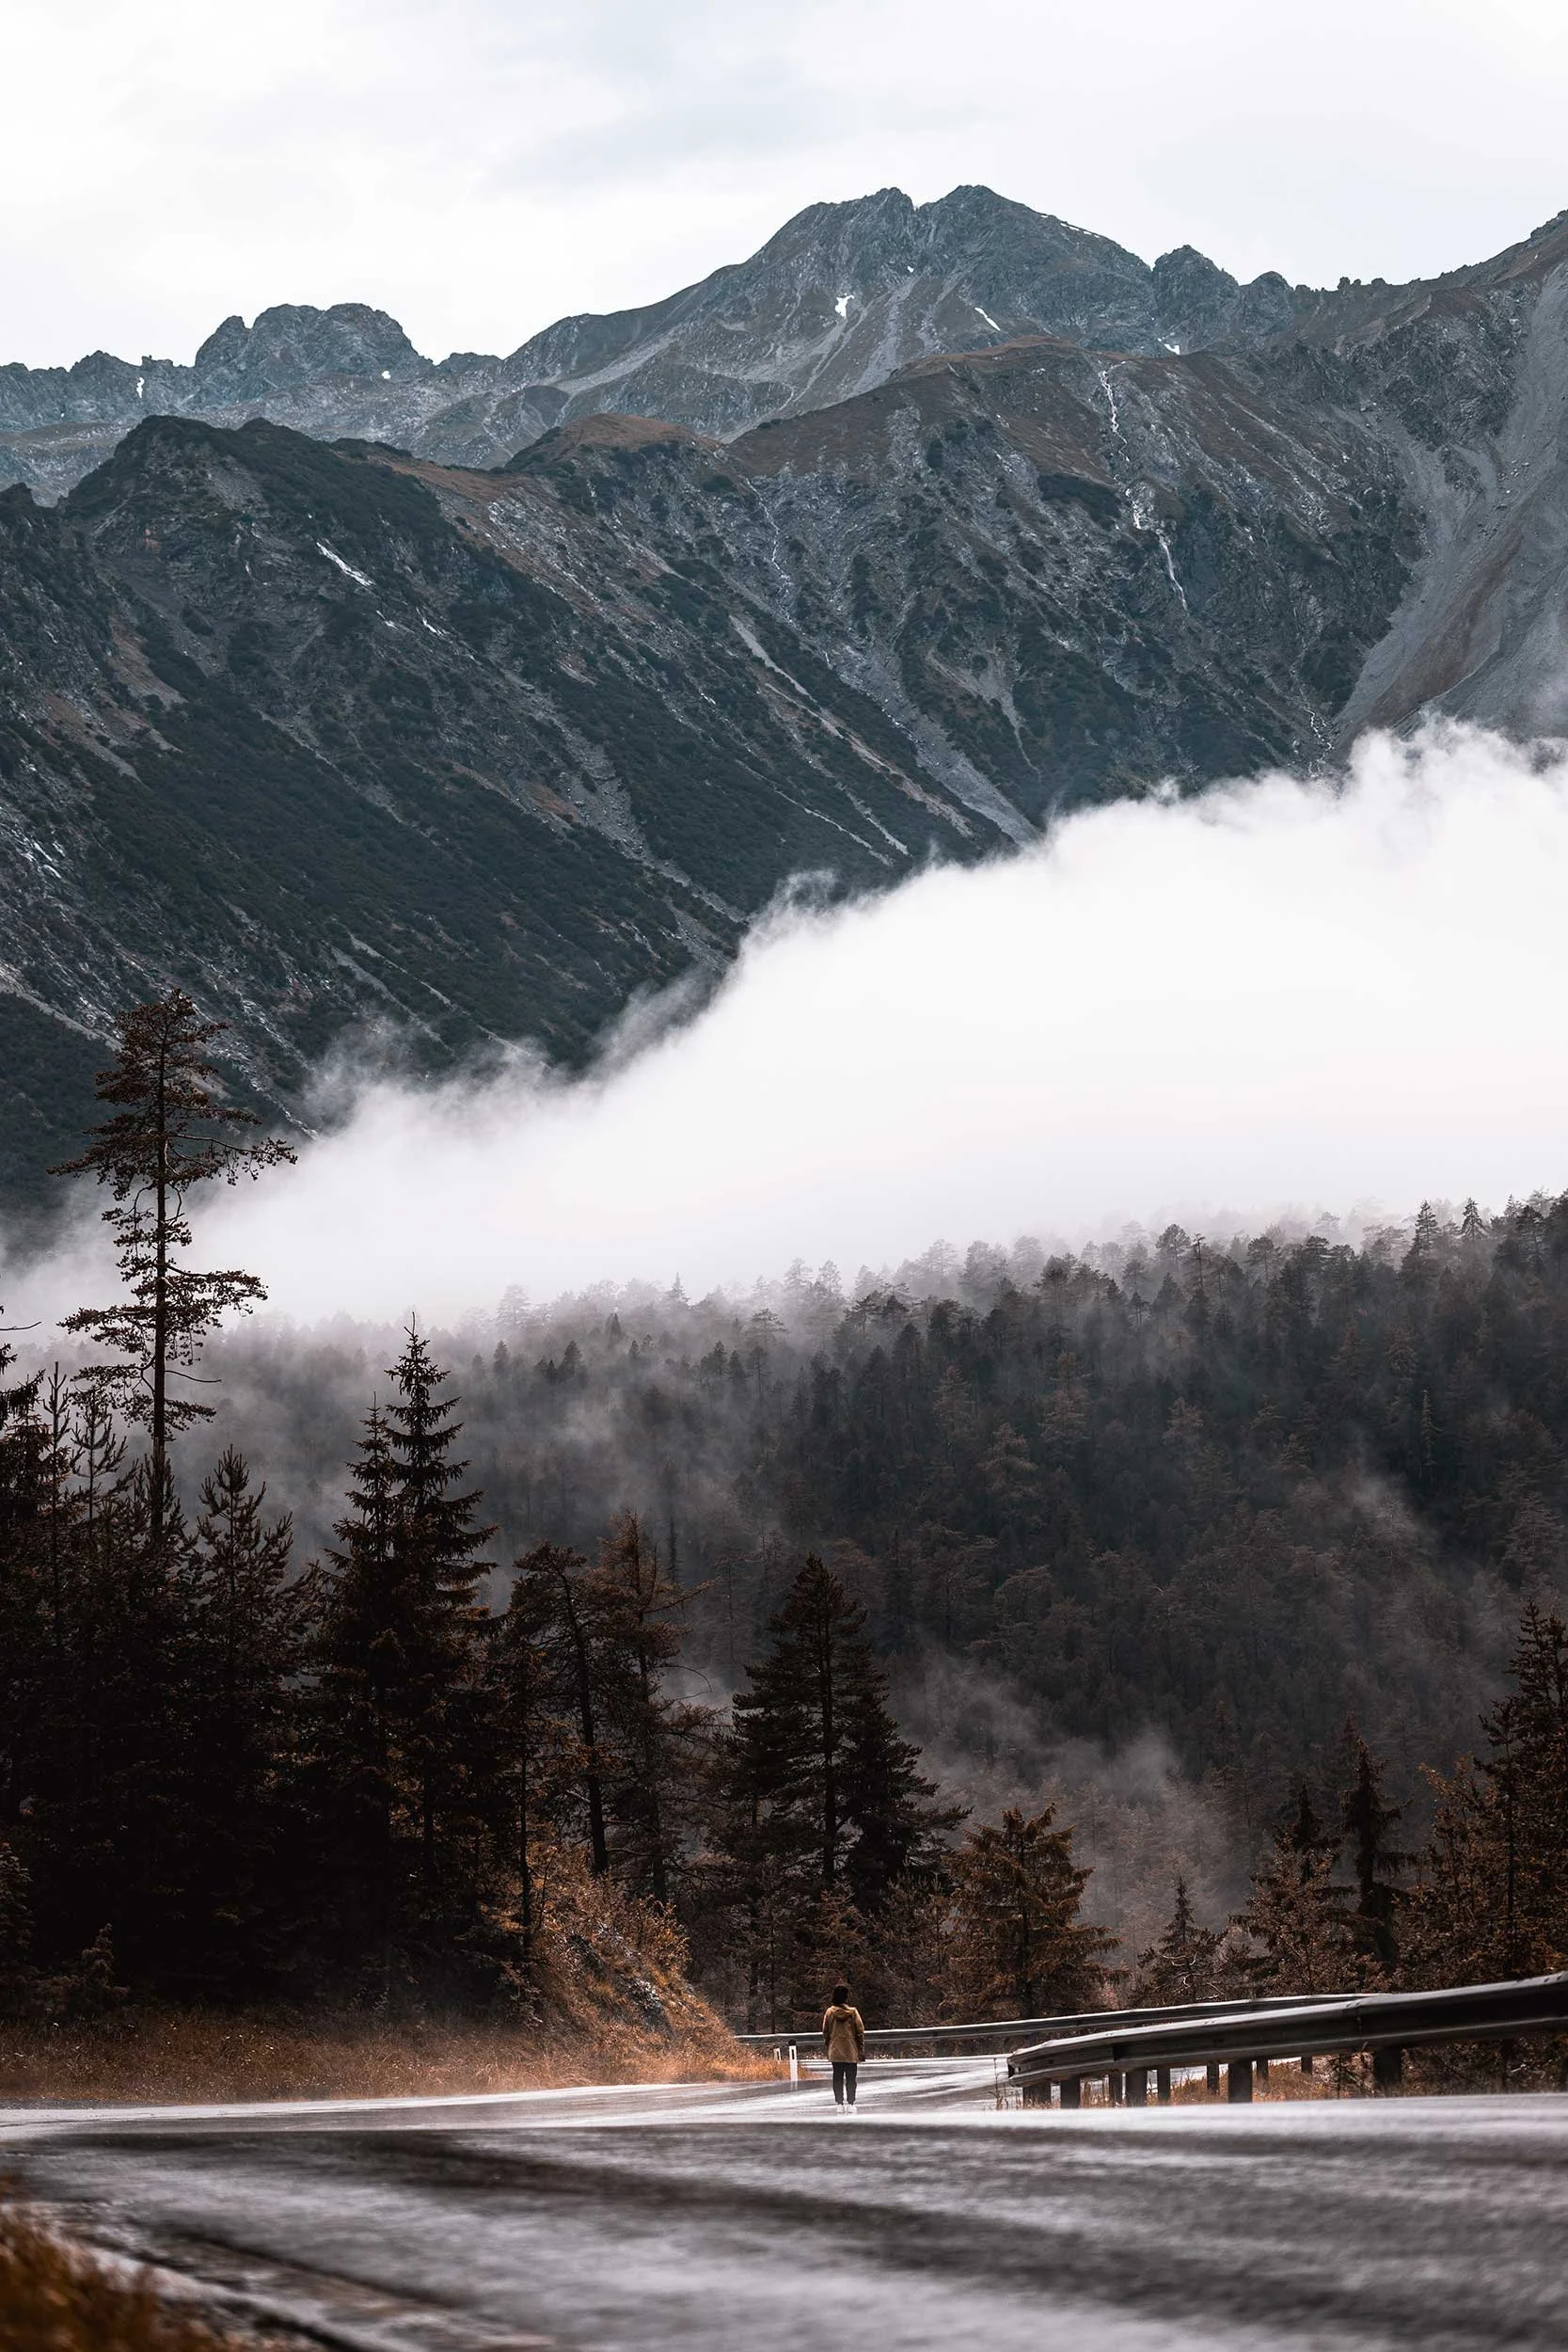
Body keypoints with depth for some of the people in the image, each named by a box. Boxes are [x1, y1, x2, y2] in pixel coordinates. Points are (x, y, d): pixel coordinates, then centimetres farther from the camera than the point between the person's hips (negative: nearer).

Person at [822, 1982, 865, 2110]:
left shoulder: (829, 2012, -3)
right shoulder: (853, 2012, -9)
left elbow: (825, 2032, 4)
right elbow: (860, 2032, -6)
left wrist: (827, 2047, 15)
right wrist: (861, 2050, 2)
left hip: (835, 2051, 2)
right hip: (851, 2051, -2)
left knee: (837, 2078, 8)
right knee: (850, 2078, 4)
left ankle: (839, 2102, 5)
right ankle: (850, 2102, 1)